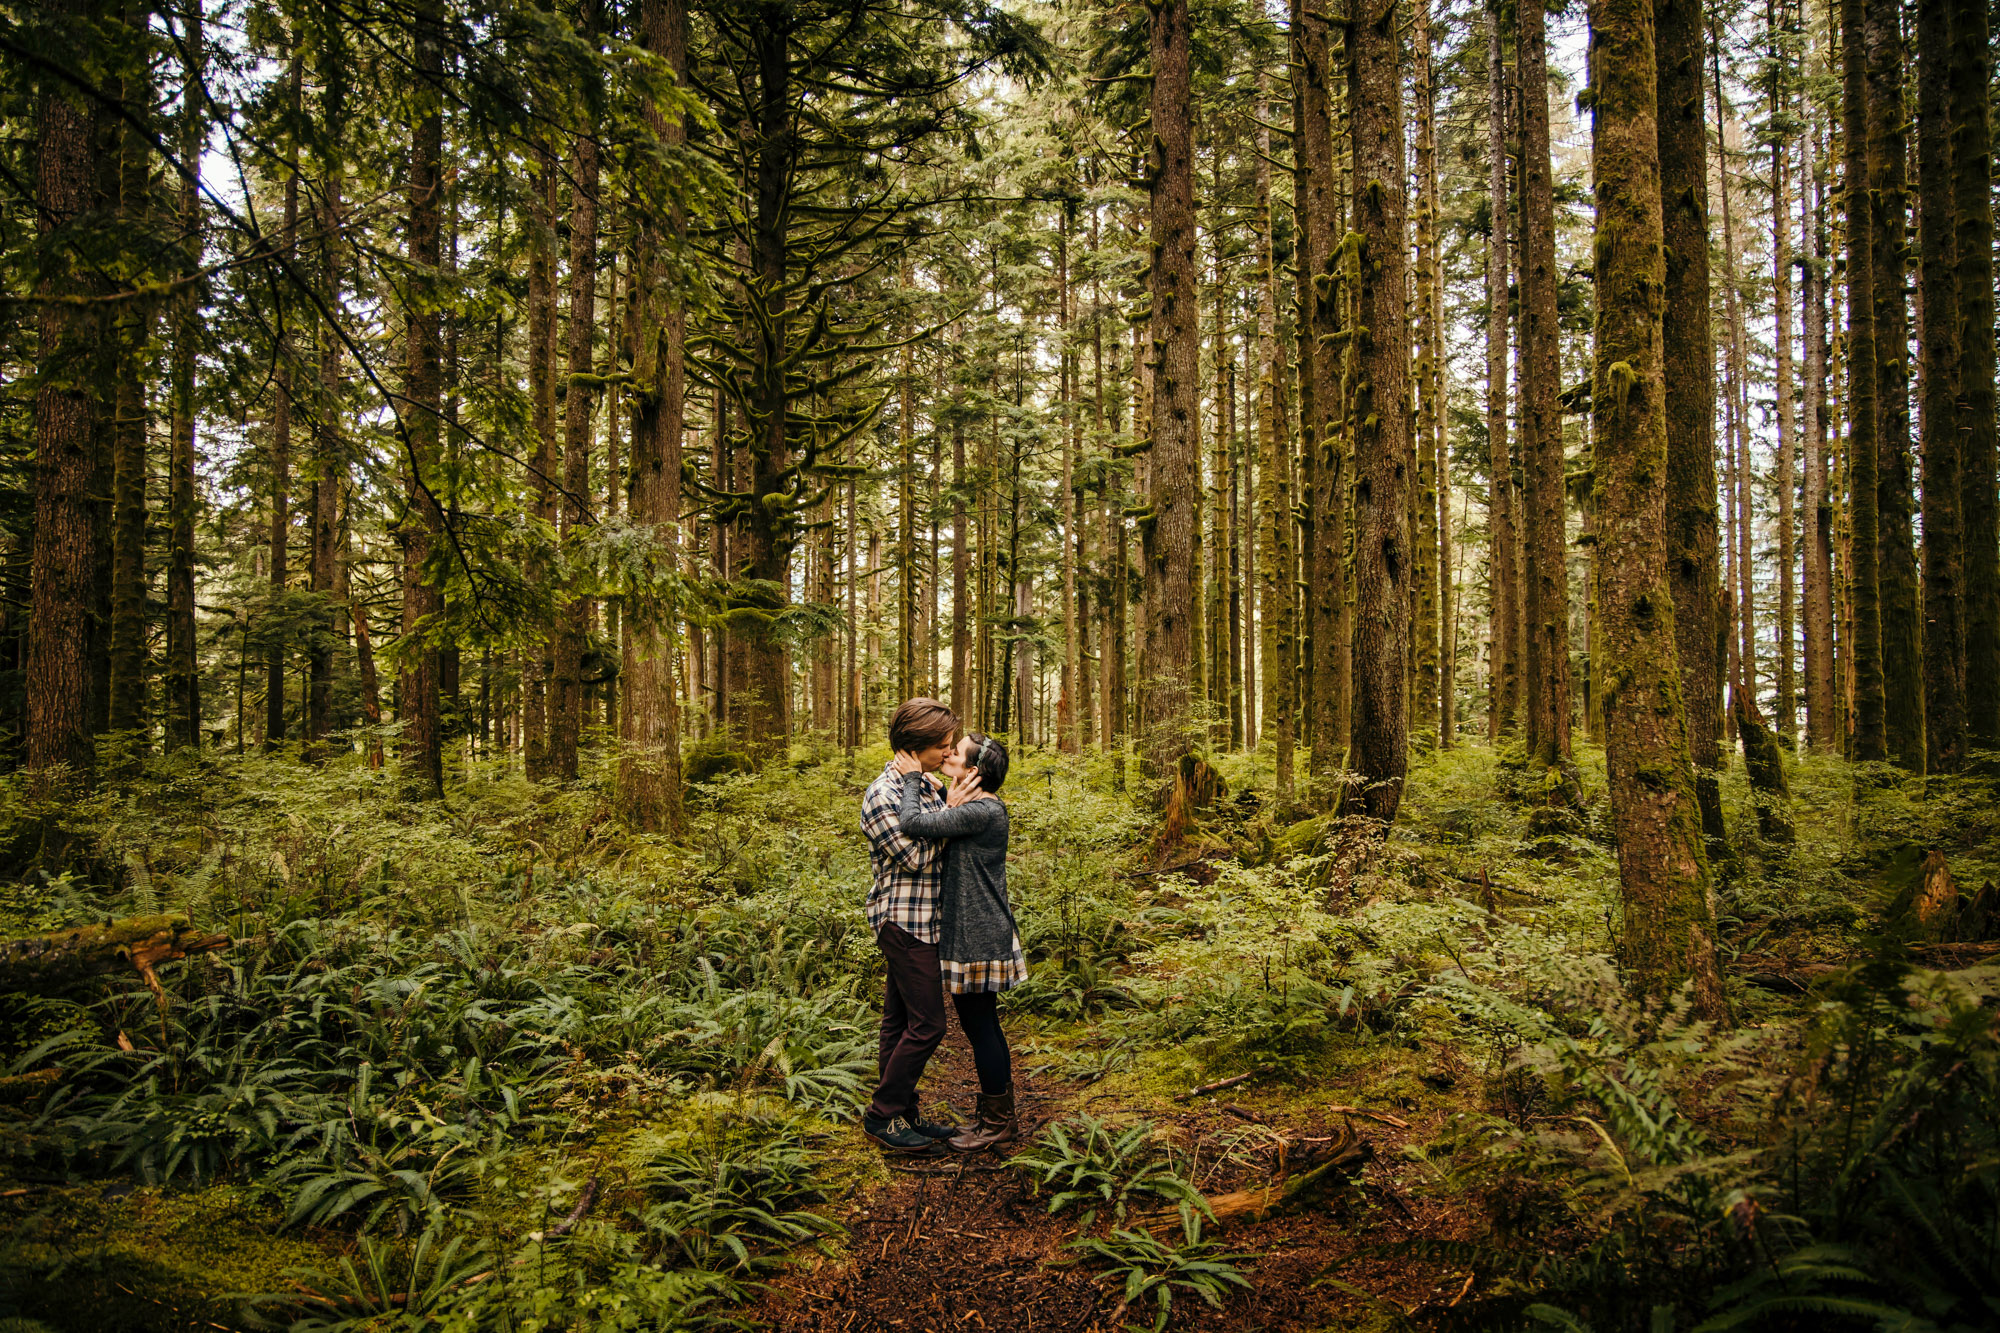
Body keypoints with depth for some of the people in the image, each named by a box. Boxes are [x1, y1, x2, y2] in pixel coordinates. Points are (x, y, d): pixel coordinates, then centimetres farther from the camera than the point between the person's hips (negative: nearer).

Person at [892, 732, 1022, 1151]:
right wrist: (952, 805, -1)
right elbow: (938, 836, 9)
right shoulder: (979, 808, 12)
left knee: (980, 1026, 1)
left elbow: (913, 823, -27)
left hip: (978, 937, -10)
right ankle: (999, 1114, 29)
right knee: (981, 1025, 18)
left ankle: (998, 1121, 14)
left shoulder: (982, 811, -21)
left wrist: (913, 779, -12)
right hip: (971, 932, 10)